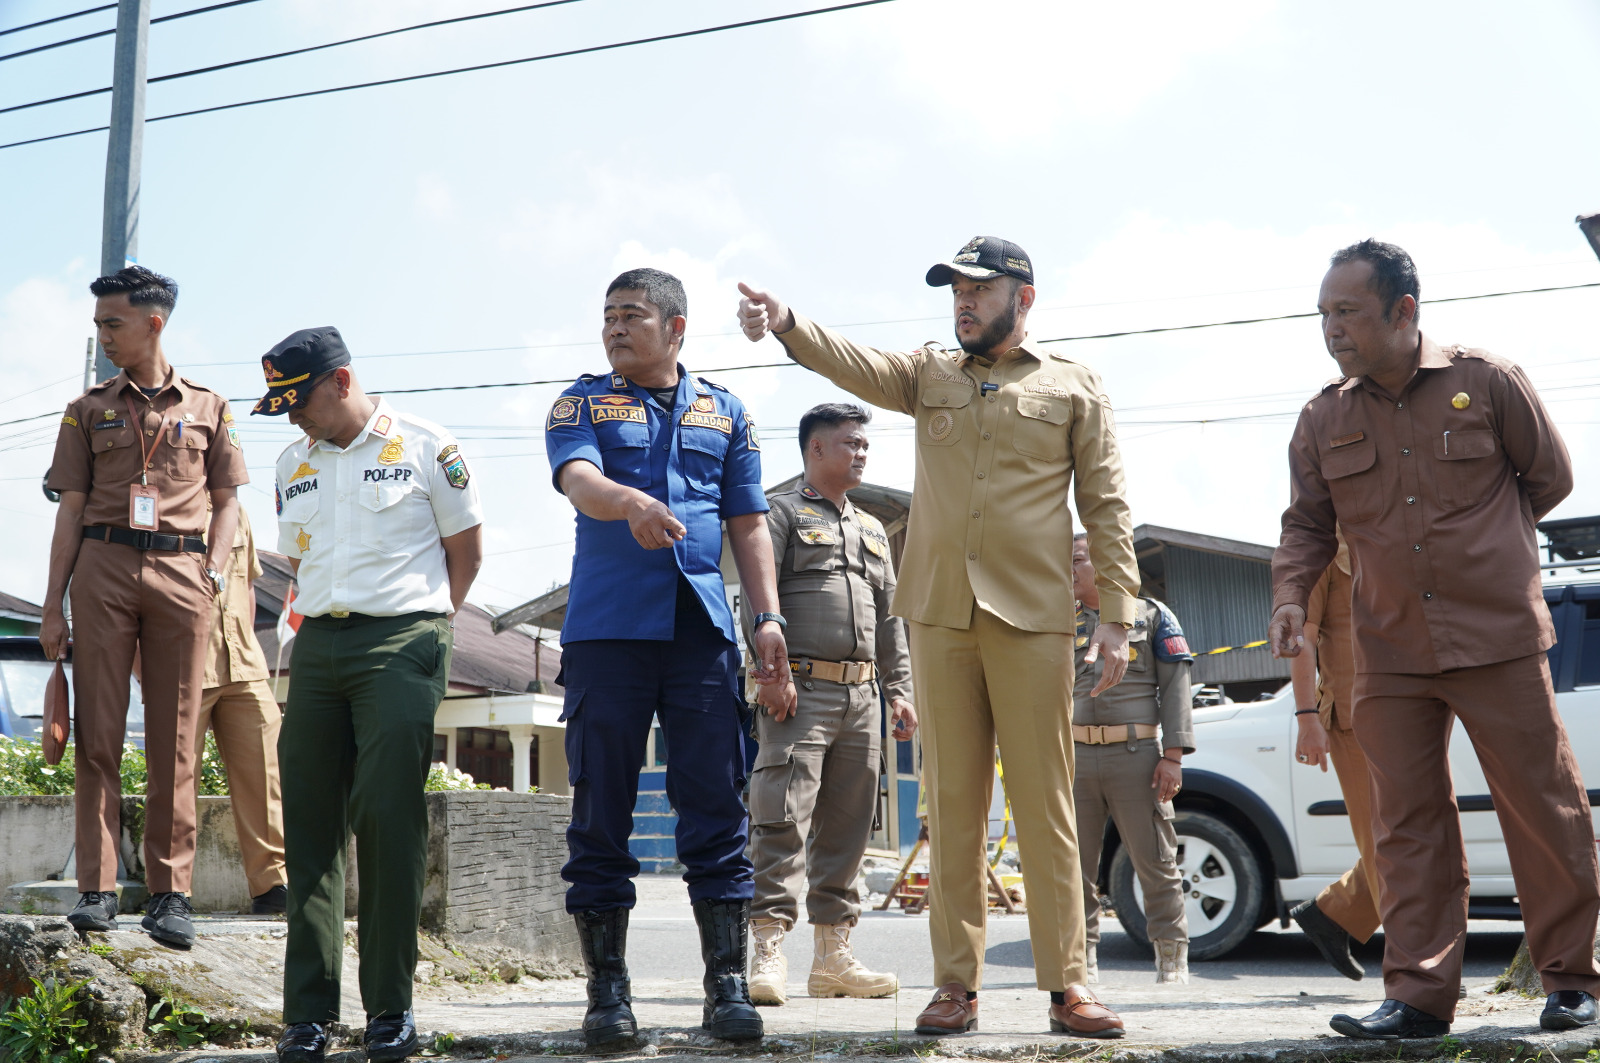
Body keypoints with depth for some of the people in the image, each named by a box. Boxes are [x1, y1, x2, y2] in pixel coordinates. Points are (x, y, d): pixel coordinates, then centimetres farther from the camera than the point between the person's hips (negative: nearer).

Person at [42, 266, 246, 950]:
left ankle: (171, 892, 2)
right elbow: (71, 509, 10)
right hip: (102, 567, 1)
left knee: (174, 739, -1)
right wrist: (53, 605, 4)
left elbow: (226, 500, 13)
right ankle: (97, 888, 1)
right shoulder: (89, 410, 14)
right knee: (98, 732, -3)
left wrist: (214, 574, -2)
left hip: (182, 573, -1)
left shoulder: (207, 407, 13)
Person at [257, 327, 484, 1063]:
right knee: (309, 822, 1)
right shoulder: (292, 462, 17)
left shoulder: (422, 446, 1)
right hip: (317, 645, 5)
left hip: (402, 643, -5)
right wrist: (329, 619, 12)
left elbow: (465, 548, 5)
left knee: (388, 816, -10)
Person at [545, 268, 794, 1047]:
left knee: (716, 808, -2)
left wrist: (769, 617, 4)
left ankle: (728, 986, 4)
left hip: (702, 627, 1)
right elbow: (577, 478, -10)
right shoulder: (583, 403, 10)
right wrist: (630, 501, -33)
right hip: (606, 629, -1)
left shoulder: (723, 411, 17)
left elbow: (748, 524, 15)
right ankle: (607, 991, 8)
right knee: (601, 813, 0)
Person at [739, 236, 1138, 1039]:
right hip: (939, 615, 3)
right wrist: (787, 325, -22)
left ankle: (1066, 984, 5)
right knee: (952, 806, 5)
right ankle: (956, 984, 10)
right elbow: (855, 364, -3)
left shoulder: (1073, 387, 8)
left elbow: (1106, 506, 5)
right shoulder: (930, 374, 16)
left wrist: (1117, 612, -4)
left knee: (1045, 805, -1)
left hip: (1033, 620, -2)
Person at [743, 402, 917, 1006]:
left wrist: (899, 690, 15)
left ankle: (832, 958, 12)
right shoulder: (781, 514, 4)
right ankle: (769, 953, -15)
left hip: (860, 696, 7)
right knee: (784, 819, -14)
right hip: (801, 690, -7)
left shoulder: (872, 531, 24)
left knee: (847, 827, 7)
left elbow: (889, 617, 24)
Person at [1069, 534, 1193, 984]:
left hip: (1136, 755, -3)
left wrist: (1173, 754, -6)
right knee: (1075, 865, 2)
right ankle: (1082, 958, 10)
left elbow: (1175, 687, 2)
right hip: (1075, 756, 3)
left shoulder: (1152, 614, 9)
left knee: (1155, 862, -1)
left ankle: (1172, 960, 8)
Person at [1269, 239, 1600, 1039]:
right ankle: (1418, 995, 7)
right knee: (1408, 823, 3)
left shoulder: (1488, 384, -1)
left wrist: (1474, 543, 11)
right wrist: (1290, 595, -5)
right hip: (1388, 653, 3)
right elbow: (1307, 523, 12)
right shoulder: (1324, 419, 7)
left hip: (1497, 641, -3)